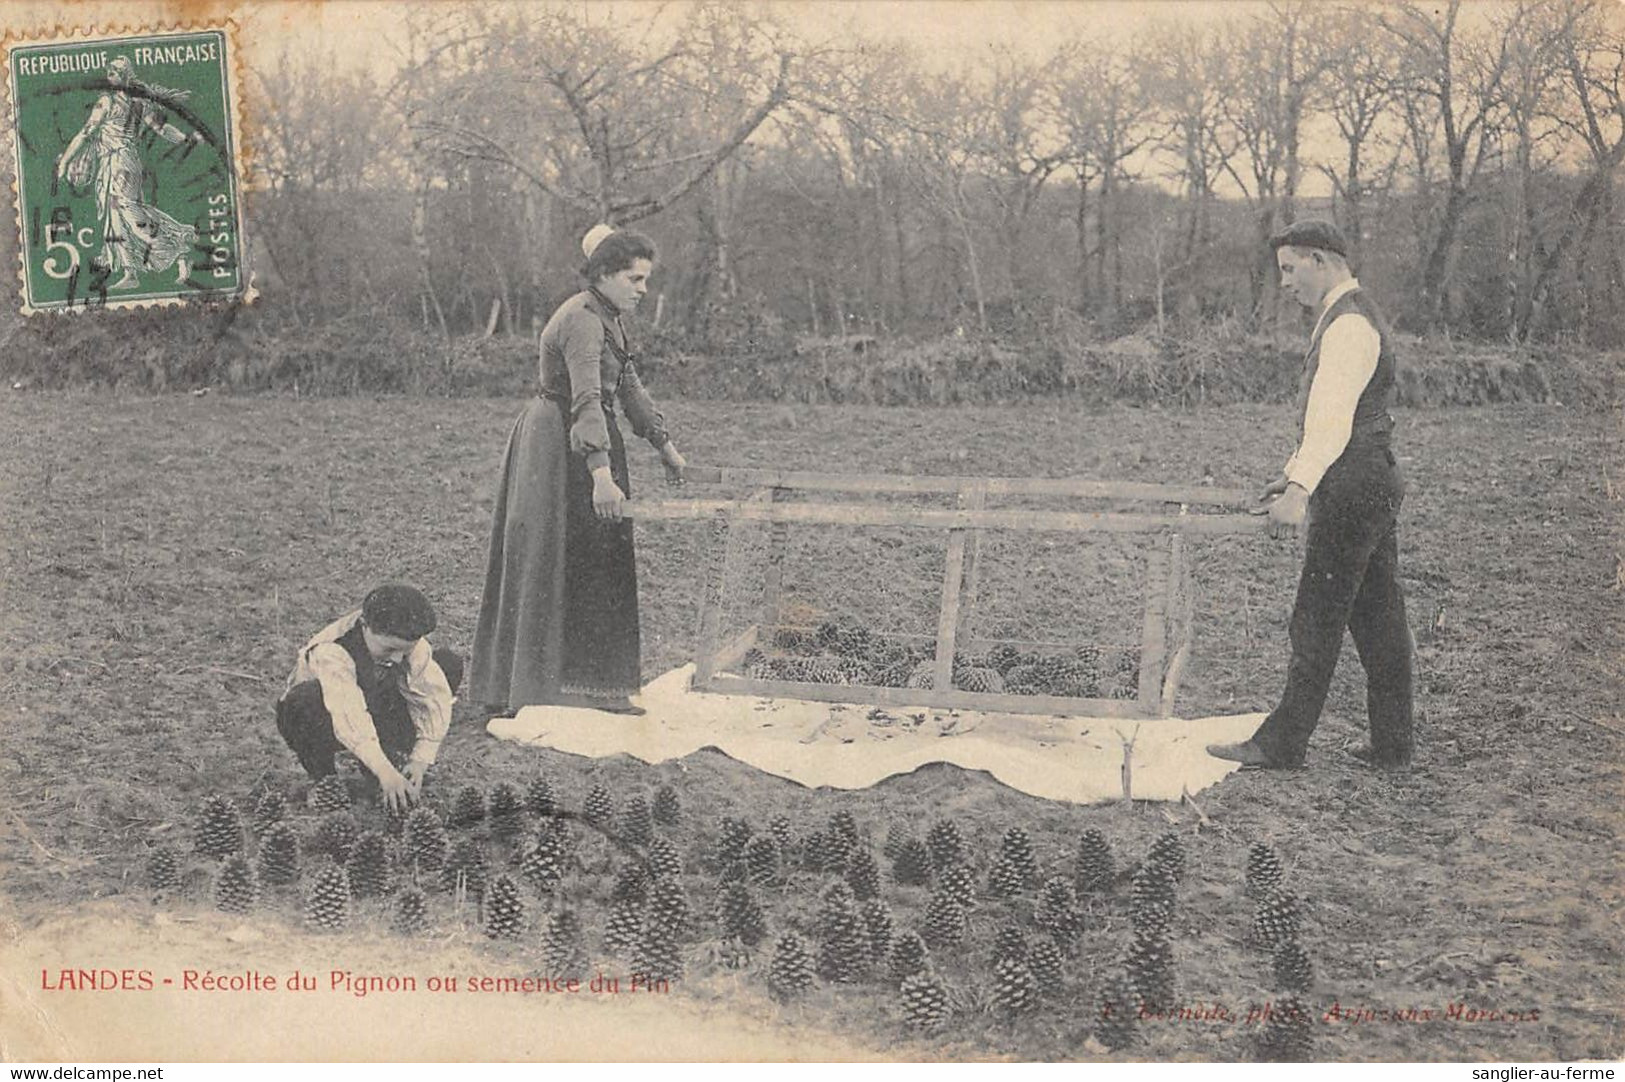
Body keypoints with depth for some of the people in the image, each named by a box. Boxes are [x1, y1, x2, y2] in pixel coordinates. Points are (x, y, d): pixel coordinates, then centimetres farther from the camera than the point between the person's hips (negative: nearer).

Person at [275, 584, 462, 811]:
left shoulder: (408, 643, -21)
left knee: (450, 664, -14)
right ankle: (321, 777, -13)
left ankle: (395, 755, -5)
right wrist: (385, 773, -57)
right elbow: (348, 715, -48)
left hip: (374, 711, 5)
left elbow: (434, 697, -22)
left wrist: (421, 760, -33)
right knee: (307, 701, -43)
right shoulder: (330, 653, -37)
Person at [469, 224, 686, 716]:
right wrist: (602, 473, -38)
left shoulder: (607, 318, 12)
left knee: (598, 562, 12)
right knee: (557, 563, -5)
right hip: (560, 447, -10)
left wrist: (665, 445, 26)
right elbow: (586, 402, -30)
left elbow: (629, 386, 22)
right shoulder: (582, 321, -20)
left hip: (576, 445, 10)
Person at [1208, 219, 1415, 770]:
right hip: (1374, 483, 11)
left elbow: (1333, 414, -27)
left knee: (1317, 620, -4)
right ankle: (1392, 742, 17)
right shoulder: (1354, 317, 19)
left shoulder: (1349, 324, -15)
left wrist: (1300, 490, -35)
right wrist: (1294, 473, 31)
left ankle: (1282, 743, 2)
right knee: (1377, 617, 12)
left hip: (1350, 490, -11)